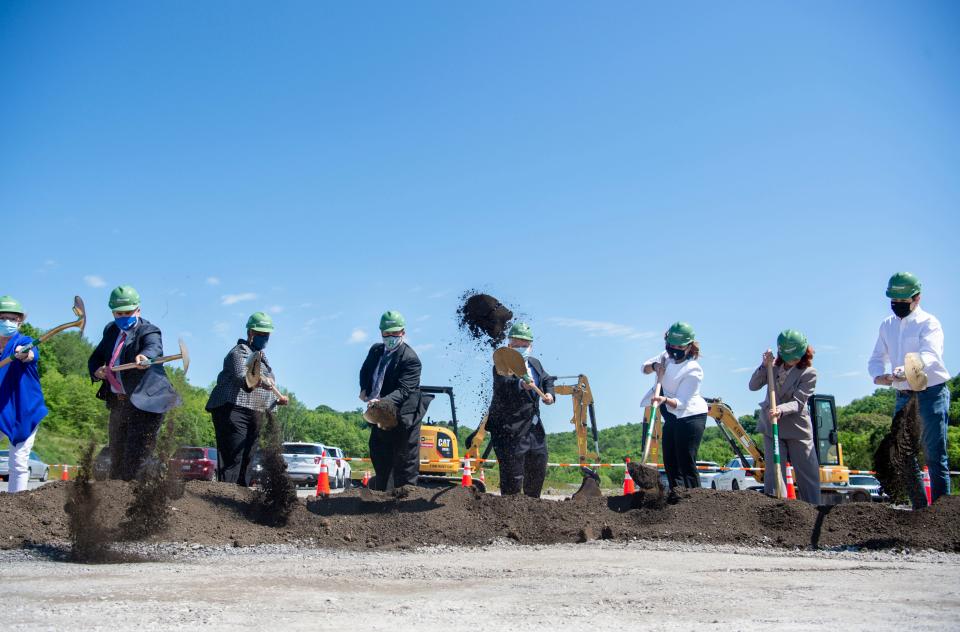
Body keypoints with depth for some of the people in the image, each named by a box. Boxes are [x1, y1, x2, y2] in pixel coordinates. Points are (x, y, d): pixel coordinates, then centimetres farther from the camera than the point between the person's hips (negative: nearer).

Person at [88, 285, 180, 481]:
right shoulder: (111, 331, 11)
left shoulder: (148, 331, -11)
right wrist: (97, 372, -7)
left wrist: (145, 356, -58)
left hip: (144, 404, -8)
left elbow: (154, 347, -33)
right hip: (118, 404, 8)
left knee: (135, 464, -12)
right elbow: (95, 359, 17)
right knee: (116, 462, 18)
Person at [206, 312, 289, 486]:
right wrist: (259, 380, -46)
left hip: (254, 415, 9)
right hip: (233, 410, -9)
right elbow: (241, 377, -26)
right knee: (232, 459, -17)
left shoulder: (261, 357, 25)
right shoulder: (240, 352, -4)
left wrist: (278, 400, 18)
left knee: (245, 460, 9)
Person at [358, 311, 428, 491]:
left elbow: (403, 390, -27)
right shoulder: (375, 350, 6)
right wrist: (364, 390, 4)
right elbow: (365, 371, 25)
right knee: (380, 462, 18)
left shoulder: (410, 359, -17)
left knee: (405, 464, -1)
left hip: (402, 420, -7)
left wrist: (383, 402, -44)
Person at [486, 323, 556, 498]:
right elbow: (502, 384, -33)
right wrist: (521, 384, -54)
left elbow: (547, 380, 26)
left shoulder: (535, 363, 13)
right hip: (510, 430, -8)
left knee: (538, 470, 19)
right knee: (513, 474, -7)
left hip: (534, 428, 8)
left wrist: (550, 393, 4)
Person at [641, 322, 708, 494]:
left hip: (690, 417, -8)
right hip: (672, 418, 8)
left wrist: (665, 400, -43)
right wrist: (654, 366, -8)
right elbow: (645, 368, 14)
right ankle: (675, 498, 18)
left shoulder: (693, 371, -20)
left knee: (687, 463, -12)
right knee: (670, 462, 11)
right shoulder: (668, 356, 1)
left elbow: (680, 402, -23)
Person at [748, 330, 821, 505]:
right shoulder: (774, 365, 2)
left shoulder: (809, 373, -9)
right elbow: (753, 386, -3)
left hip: (797, 428, -2)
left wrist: (781, 410, -37)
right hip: (772, 426, 2)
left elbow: (798, 402, -18)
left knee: (809, 474, 1)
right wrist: (765, 366, -16)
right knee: (774, 473, -2)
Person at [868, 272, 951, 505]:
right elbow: (876, 358, 11)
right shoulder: (887, 325, 12)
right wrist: (878, 376, -12)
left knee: (935, 457, -6)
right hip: (903, 397, 7)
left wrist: (908, 369, -45)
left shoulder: (928, 322, -8)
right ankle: (920, 509, 20)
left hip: (931, 394, -6)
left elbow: (930, 354, -25)